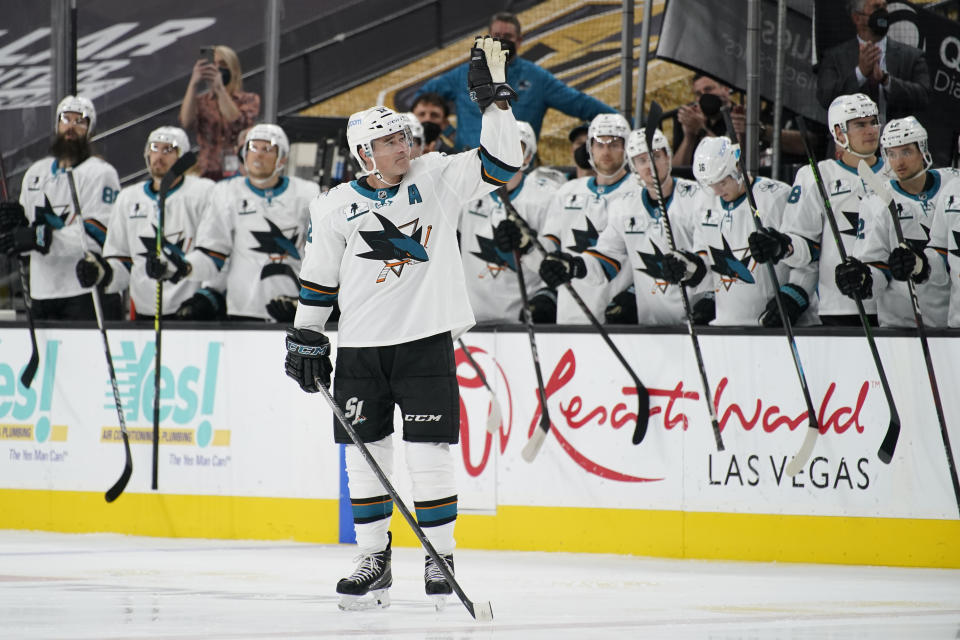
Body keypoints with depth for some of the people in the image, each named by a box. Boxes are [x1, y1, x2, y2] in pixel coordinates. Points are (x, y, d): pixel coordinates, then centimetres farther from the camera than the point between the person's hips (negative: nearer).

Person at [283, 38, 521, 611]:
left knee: (431, 453, -4)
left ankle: (441, 559, 8)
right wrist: (305, 338, 10)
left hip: (426, 341, -2)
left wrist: (494, 98, -19)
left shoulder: (436, 178, -1)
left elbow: (500, 164, -11)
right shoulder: (336, 208, 2)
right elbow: (318, 278, 12)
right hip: (361, 347, 2)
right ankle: (374, 562, 14)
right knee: (365, 456, 4)